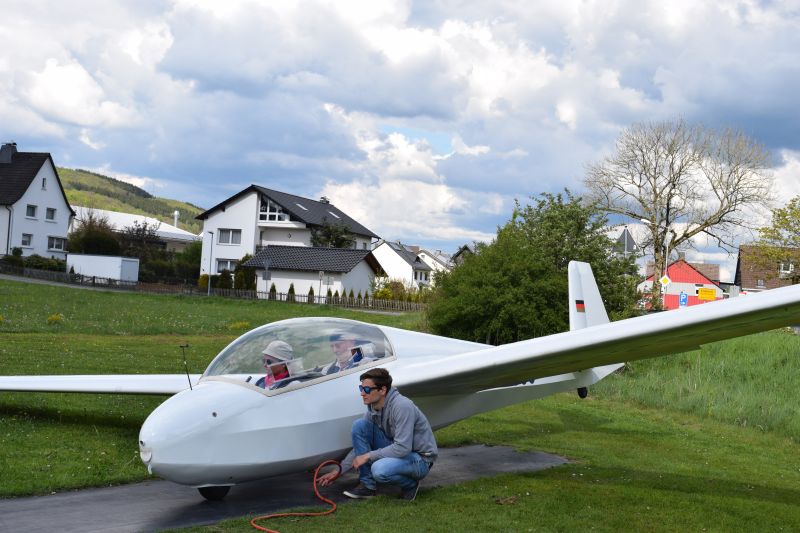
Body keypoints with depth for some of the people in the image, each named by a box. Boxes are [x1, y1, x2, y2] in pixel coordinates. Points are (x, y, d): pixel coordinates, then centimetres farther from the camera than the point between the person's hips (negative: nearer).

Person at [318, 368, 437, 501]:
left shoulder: (402, 406, -26)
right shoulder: (373, 408, -1)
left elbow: (402, 448, -30)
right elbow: (360, 443, 9)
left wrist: (368, 456, -21)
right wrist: (339, 470, 4)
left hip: (420, 459, -7)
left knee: (380, 469, -36)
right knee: (359, 425, -8)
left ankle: (410, 484, -2)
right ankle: (367, 485, -3)